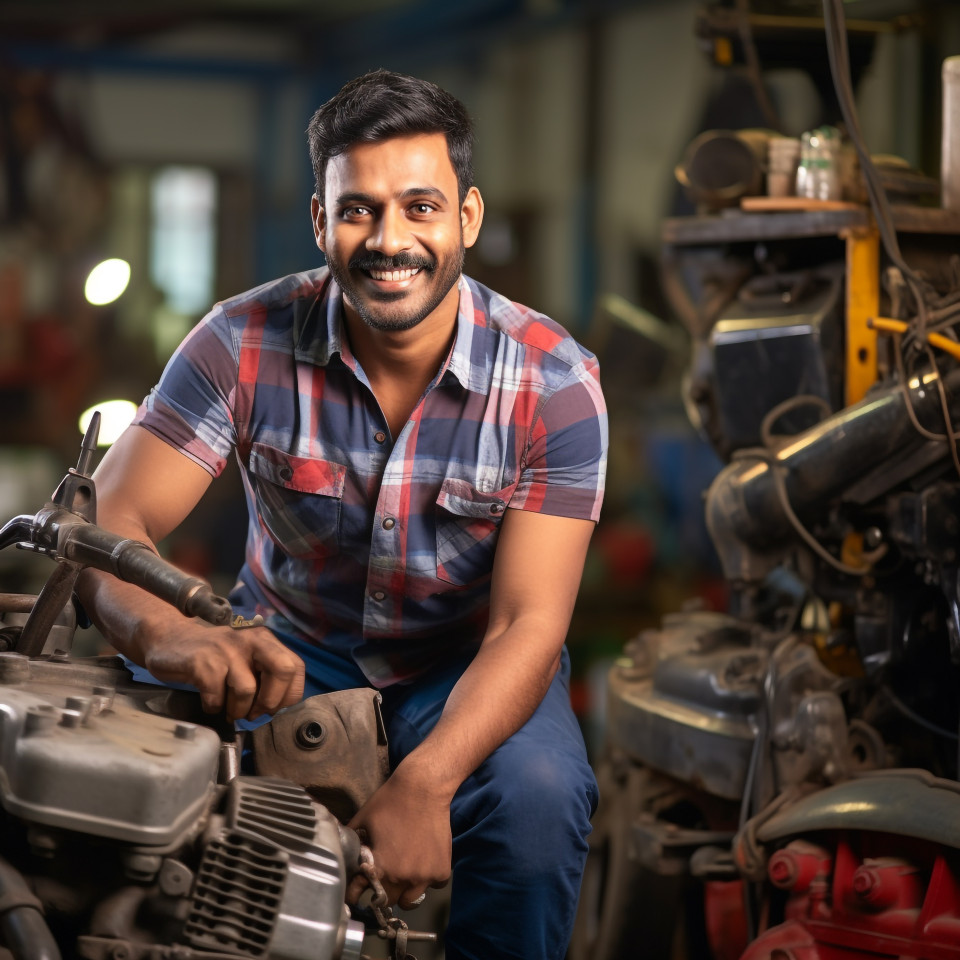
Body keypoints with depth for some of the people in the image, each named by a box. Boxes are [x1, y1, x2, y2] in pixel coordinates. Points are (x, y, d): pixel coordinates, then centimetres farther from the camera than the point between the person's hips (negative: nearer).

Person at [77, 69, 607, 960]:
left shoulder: (553, 383, -18)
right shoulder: (244, 344, -15)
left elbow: (527, 623, -22)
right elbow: (106, 520, -21)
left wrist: (423, 780, -42)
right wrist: (164, 633, -47)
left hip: (470, 663, -1)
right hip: (290, 647, 1)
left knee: (538, 796, -33)